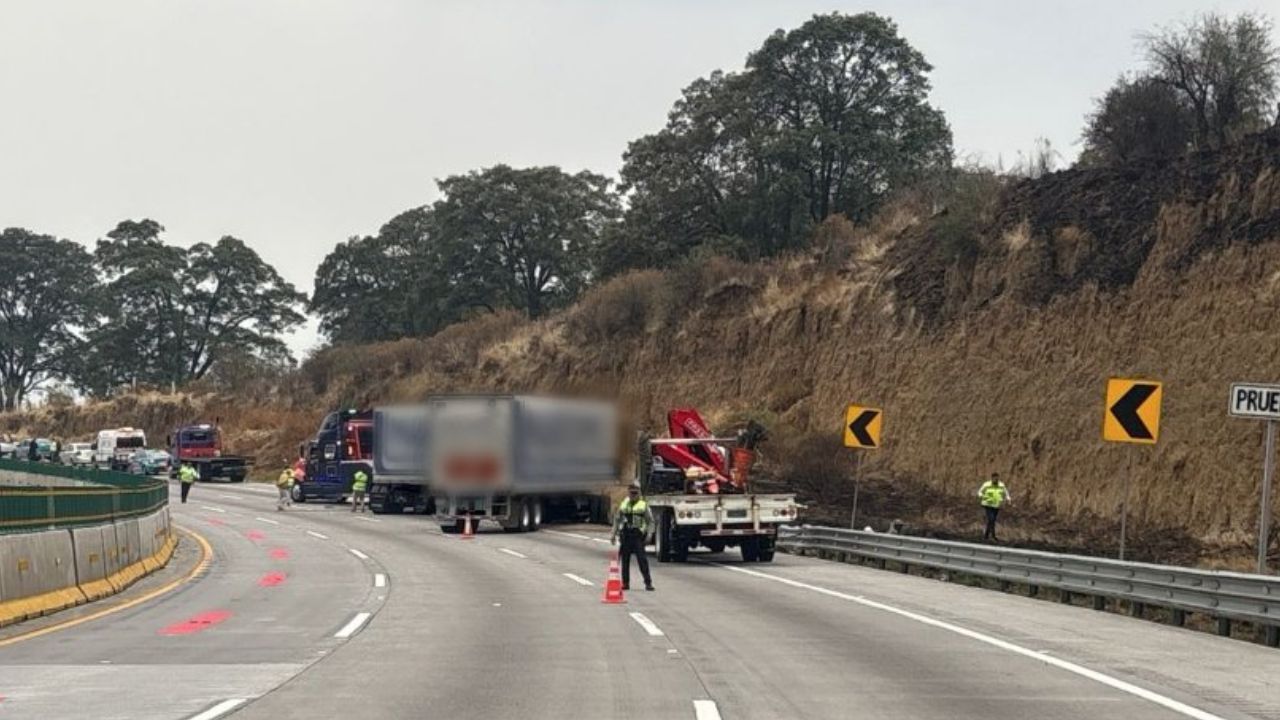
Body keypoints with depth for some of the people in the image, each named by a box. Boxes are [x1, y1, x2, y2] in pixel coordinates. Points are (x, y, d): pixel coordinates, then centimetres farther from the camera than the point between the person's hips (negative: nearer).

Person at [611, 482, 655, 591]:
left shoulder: (644, 505, 3)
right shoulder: (623, 505, 12)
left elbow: (650, 521, 4)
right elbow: (617, 520, 18)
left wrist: (648, 533, -9)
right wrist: (614, 534, 13)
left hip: (638, 536, -4)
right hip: (625, 535, 4)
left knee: (642, 559, -9)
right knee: (624, 560, 6)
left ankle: (648, 582, -7)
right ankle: (625, 583, 13)